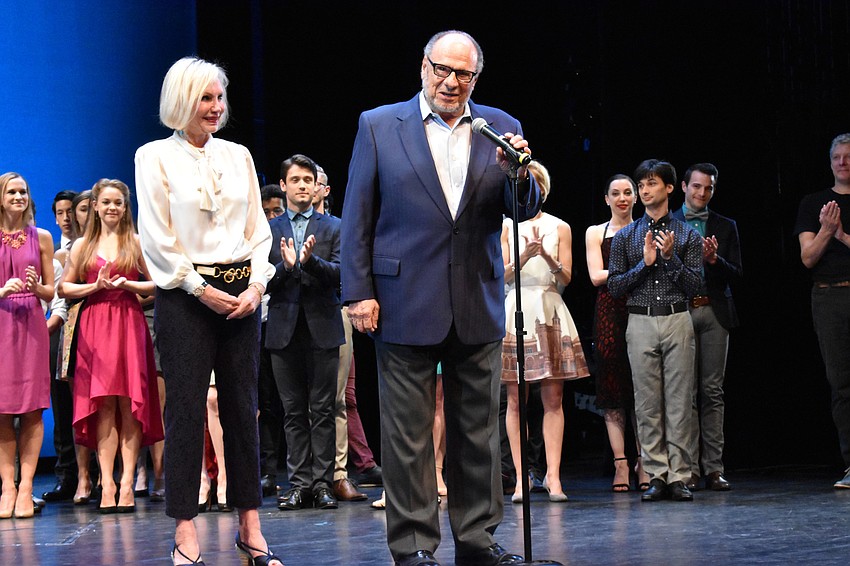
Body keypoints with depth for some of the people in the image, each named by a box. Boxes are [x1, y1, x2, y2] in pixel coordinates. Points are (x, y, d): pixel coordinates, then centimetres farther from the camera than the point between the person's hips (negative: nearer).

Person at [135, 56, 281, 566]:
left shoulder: (238, 156, 12)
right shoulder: (155, 157, -1)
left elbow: (258, 230, 12)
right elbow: (157, 239, -6)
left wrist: (256, 285, -3)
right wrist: (202, 289, -9)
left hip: (242, 291, 4)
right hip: (185, 294, -4)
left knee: (242, 407, 5)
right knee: (186, 409, -5)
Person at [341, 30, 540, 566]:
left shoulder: (500, 128, 8)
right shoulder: (378, 126, 2)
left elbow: (527, 209, 5)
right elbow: (358, 216, 1)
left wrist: (519, 174, -17)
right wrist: (359, 292, -5)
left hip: (478, 307, 3)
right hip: (405, 304, -3)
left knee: (478, 430, 9)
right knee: (408, 433, 0)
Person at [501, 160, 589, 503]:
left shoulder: (560, 228, 12)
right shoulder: (506, 226, 8)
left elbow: (566, 278, 5)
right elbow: (500, 276, 0)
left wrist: (548, 257, -15)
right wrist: (524, 257, -19)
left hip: (550, 313, 1)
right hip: (516, 311, -1)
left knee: (553, 399, -3)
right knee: (515, 400, -4)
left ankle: (553, 476, -4)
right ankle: (521, 478, -3)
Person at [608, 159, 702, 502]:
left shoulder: (687, 236, 8)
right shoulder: (625, 237, 10)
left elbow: (694, 287, 1)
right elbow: (614, 286, 5)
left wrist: (670, 258, -11)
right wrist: (645, 263, -6)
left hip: (678, 322, -1)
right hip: (641, 322, 1)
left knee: (679, 401, -3)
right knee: (648, 404, 0)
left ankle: (679, 477, -1)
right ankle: (657, 477, 4)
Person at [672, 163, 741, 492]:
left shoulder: (725, 227, 14)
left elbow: (736, 276, 9)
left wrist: (714, 259, -9)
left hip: (714, 313, 2)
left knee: (713, 390, 1)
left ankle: (714, 468, 3)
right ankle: (689, 468, -2)